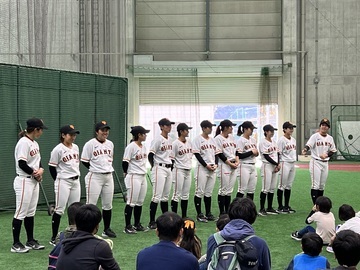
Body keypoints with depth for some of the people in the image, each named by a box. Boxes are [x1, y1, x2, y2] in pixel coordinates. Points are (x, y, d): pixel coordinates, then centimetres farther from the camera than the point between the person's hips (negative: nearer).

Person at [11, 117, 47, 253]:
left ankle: (30, 241, 23)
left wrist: (41, 170, -3)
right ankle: (16, 244, 4)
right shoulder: (23, 143, -16)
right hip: (24, 181, -9)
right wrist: (35, 173, -11)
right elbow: (21, 164, -21)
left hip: (34, 181, 9)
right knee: (21, 213, -3)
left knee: (30, 213, 14)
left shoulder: (35, 143, 12)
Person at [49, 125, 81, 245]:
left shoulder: (76, 147, 8)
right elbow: (52, 167, -8)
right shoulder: (58, 149, -12)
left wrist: (76, 175, 14)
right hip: (63, 182, -7)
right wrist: (58, 181, -2)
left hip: (76, 181, 7)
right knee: (59, 210, -4)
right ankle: (54, 238, 4)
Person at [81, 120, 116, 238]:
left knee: (108, 205, 12)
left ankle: (107, 229, 23)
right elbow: (84, 161, -5)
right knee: (91, 205, -6)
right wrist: (95, 169, -2)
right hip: (95, 177, -6)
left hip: (108, 176, 6)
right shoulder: (90, 144, -9)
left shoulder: (110, 144, 9)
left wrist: (107, 168, 8)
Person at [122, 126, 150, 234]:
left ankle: (137, 224, 22)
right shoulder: (131, 147, -14)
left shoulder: (143, 147, 12)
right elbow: (125, 162, -13)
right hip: (134, 177, -8)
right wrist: (126, 173, -1)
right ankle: (127, 226, 2)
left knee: (140, 202, 12)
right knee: (131, 202, -4)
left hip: (143, 177, 8)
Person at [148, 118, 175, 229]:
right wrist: (154, 167, -4)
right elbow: (150, 155, -12)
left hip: (168, 169, 8)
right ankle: (152, 222, -5)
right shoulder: (157, 139, -12)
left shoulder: (170, 140, 13)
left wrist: (171, 167, 13)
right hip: (159, 169, -8)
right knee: (157, 196, -9)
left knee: (165, 196, 13)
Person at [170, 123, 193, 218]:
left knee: (186, 194, 11)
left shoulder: (189, 142, 10)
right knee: (177, 194, -5)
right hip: (179, 170, -7)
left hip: (188, 170, 7)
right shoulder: (175, 143, -11)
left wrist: (188, 165, 12)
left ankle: (184, 216, 18)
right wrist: (173, 172, -11)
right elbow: (172, 158, -11)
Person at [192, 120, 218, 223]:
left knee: (209, 192, 11)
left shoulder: (212, 139, 14)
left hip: (212, 169, 7)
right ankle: (199, 214, 3)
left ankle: (208, 213, 17)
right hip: (202, 168, -7)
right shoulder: (198, 139, -6)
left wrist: (215, 164, 0)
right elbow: (197, 154, -12)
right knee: (200, 192, -3)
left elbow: (215, 153, 16)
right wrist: (206, 165, -15)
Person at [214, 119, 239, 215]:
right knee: (223, 190, -3)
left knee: (229, 190, 9)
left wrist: (237, 161, 0)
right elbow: (220, 154, -12)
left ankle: (227, 211, 15)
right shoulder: (218, 138, -8)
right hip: (224, 165, -7)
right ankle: (222, 212, 2)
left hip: (234, 166, 7)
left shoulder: (231, 137, 14)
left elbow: (236, 151, 15)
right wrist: (230, 163, -13)